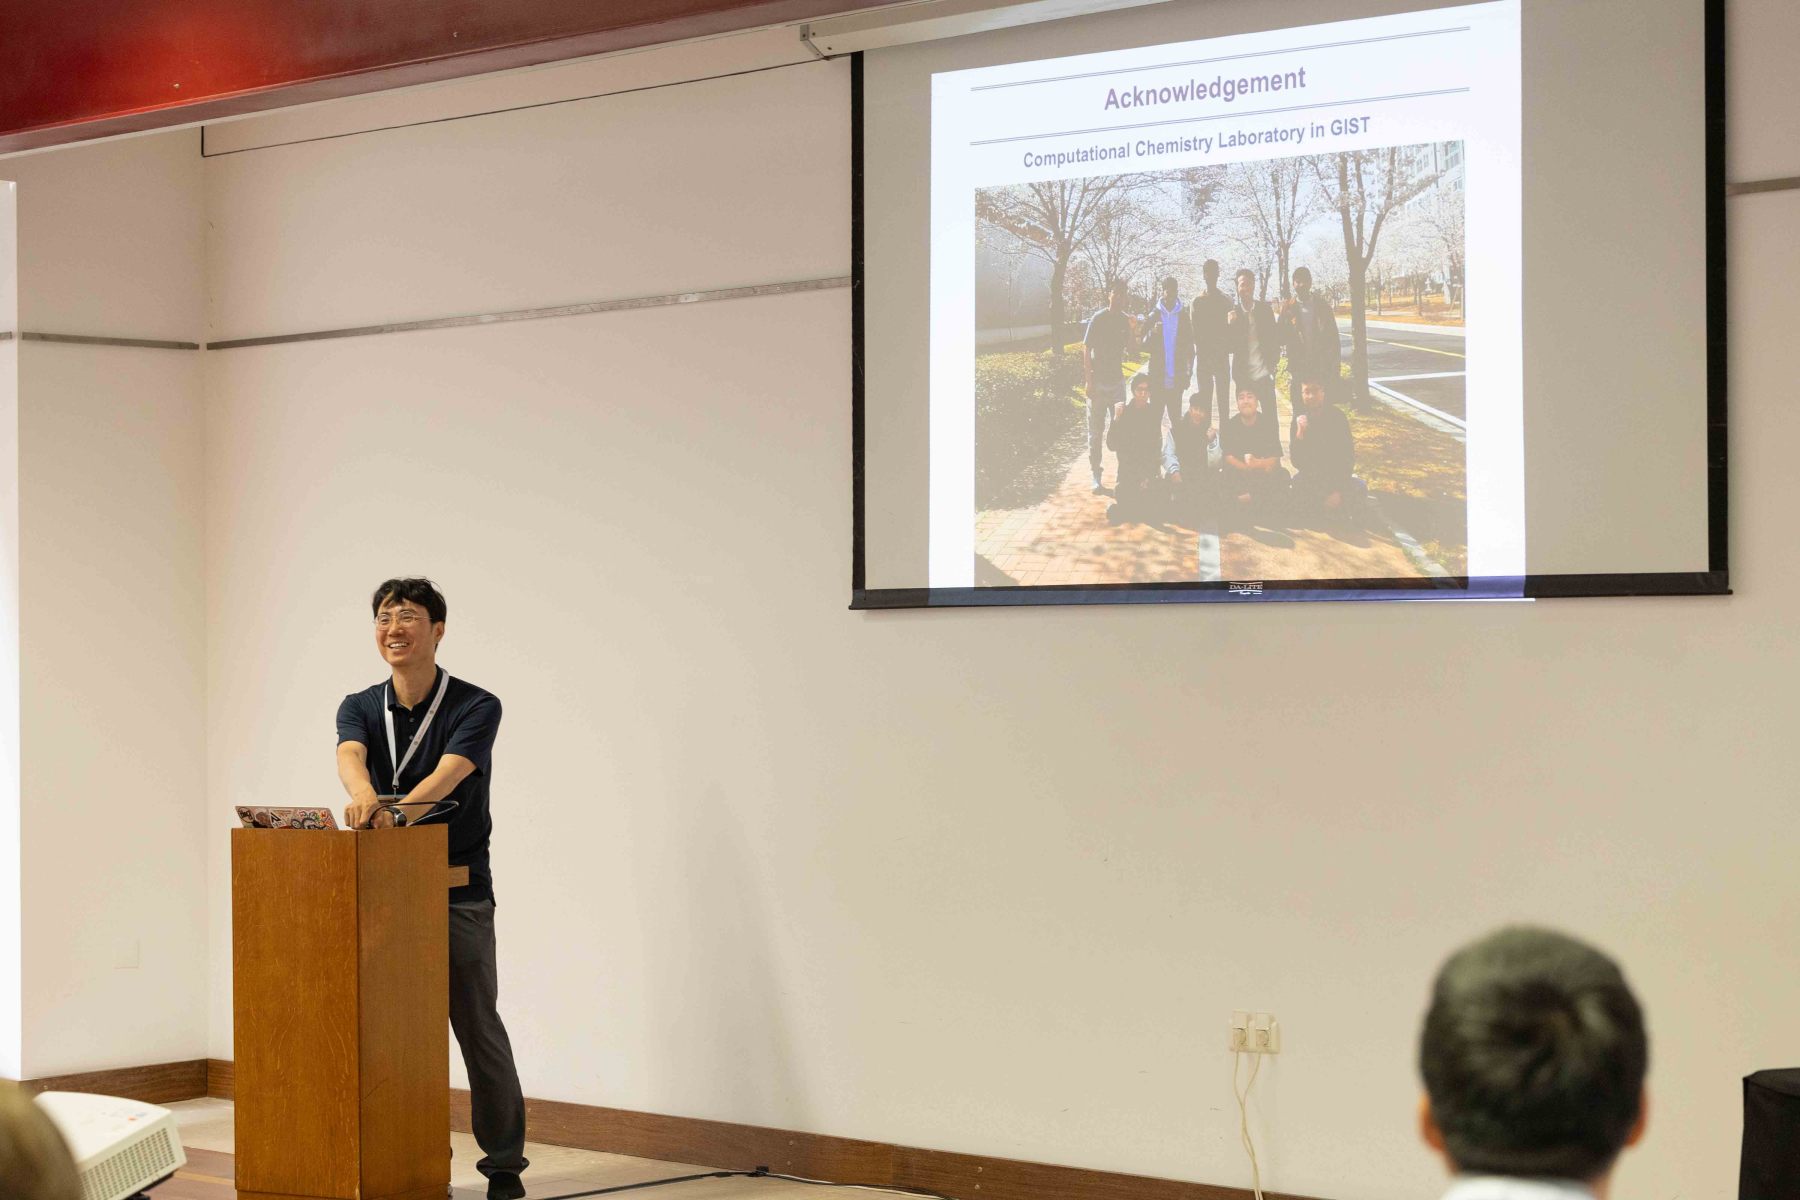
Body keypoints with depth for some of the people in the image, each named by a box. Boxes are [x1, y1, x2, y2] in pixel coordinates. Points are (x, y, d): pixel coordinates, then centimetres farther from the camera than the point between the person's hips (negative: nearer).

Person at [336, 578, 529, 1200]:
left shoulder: (475, 707, -6)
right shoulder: (360, 707, 4)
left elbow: (447, 775, -24)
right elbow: (349, 755, -19)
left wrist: (398, 811, -45)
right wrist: (364, 796, -44)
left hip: (459, 895, -3)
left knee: (478, 1029, 0)